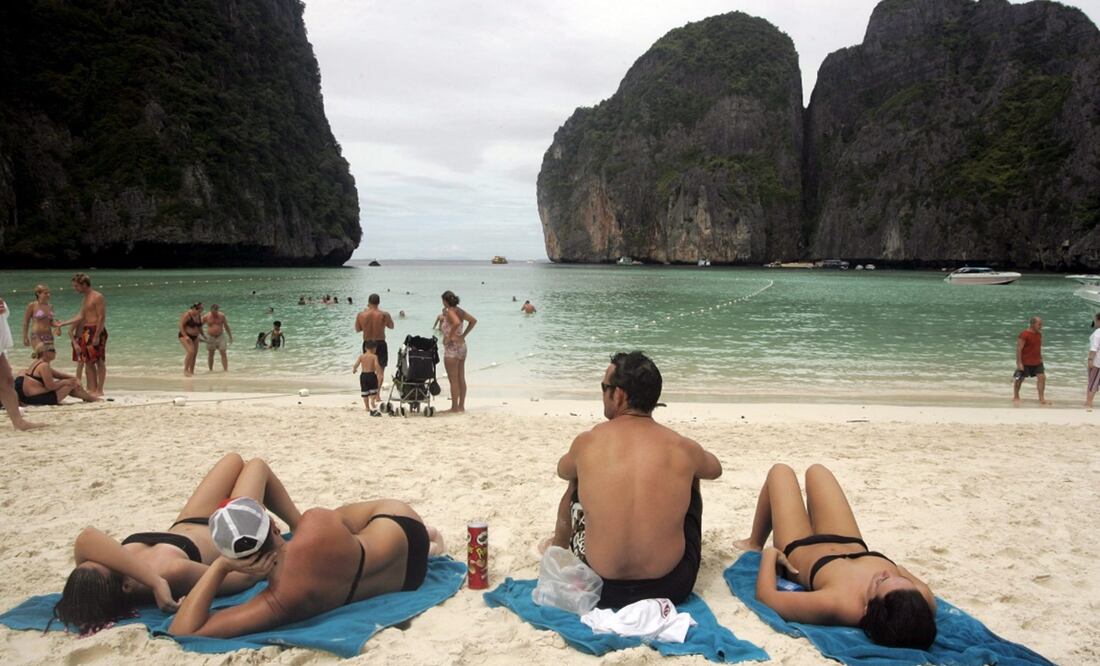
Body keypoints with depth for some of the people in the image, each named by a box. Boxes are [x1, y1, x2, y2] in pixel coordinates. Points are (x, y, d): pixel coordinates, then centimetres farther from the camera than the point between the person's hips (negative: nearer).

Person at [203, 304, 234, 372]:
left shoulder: (222, 315, -4)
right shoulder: (206, 317, -7)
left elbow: (226, 326, 6)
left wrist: (230, 336, 8)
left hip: (220, 336, 0)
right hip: (210, 338, 0)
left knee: (223, 353, -7)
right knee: (210, 354, 8)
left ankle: (226, 370, -7)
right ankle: (211, 370, 19)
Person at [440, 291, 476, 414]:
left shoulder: (450, 311, -14)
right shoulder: (460, 310, 9)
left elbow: (457, 322, -32)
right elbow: (473, 321, 13)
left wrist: (450, 336, -21)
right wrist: (463, 335, 10)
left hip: (452, 348, -8)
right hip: (462, 345, 9)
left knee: (453, 380, -2)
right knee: (461, 379, 12)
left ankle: (455, 408, 2)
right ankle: (461, 406, 18)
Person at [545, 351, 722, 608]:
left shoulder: (587, 443, -8)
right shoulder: (684, 448, -6)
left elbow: (563, 470, 17)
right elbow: (715, 469, 19)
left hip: (598, 588, 0)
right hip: (671, 588, 0)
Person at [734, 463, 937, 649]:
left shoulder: (837, 604, -50)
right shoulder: (924, 599, -39)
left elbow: (765, 594, -34)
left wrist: (769, 552, -18)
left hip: (801, 551, -4)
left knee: (780, 471, 17)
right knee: (815, 471, 24)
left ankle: (754, 544, 44)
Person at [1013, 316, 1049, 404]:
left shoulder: (1039, 334, 6)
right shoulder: (1024, 334, -18)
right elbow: (1019, 349, -19)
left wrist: (1040, 359, 18)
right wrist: (1019, 363, -22)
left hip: (1037, 362, 7)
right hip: (1025, 363, -7)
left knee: (1042, 377, -2)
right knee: (1019, 379, 6)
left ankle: (1041, 399, 4)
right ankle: (1016, 397, 23)